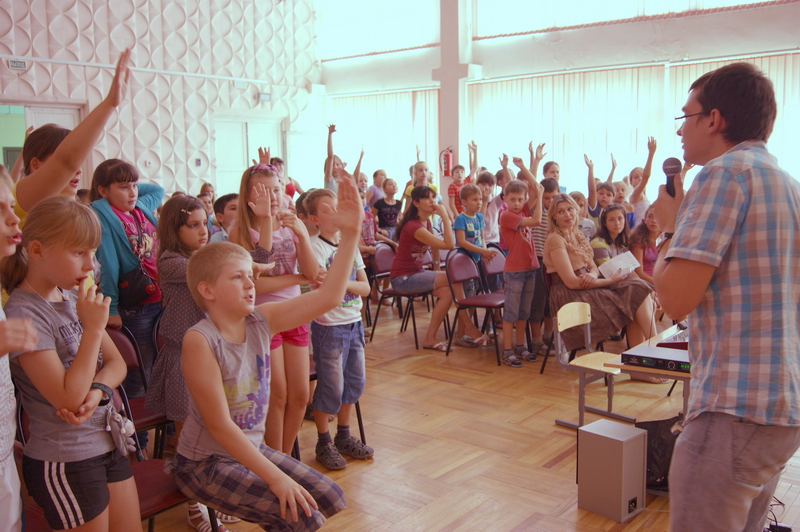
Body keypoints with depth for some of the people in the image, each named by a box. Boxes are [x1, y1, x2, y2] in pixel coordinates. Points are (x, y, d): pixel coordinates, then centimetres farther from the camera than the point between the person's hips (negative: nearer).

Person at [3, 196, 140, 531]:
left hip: (108, 444, 7)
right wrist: (93, 328, -24)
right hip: (65, 465, -7)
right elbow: (68, 397, -23)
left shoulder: (73, 297, 3)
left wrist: (97, 391, -15)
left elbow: (116, 363, 6)